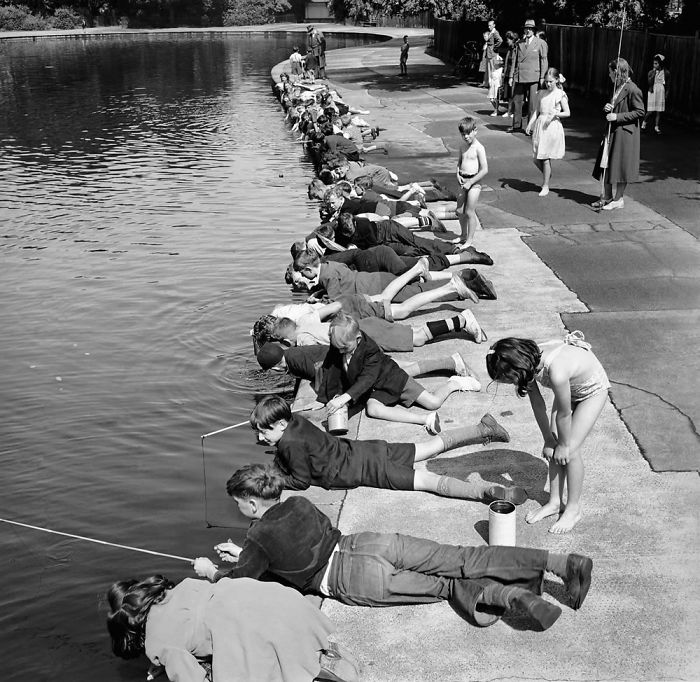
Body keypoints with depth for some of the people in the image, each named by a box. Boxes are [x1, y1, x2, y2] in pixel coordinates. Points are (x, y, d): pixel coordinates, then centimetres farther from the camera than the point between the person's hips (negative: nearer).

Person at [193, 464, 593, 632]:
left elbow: (239, 582, 11)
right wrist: (244, 553, 40)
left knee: (445, 585, -5)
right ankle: (564, 562, -16)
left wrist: (211, 571, 30)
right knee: (463, 560, -5)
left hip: (354, 578, -6)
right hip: (368, 544, 6)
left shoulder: (259, 538, 2)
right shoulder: (298, 503, 20)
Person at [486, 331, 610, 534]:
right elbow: (537, 404, -9)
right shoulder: (529, 363, -23)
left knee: (570, 451, -8)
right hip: (569, 387, 6)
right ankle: (555, 502, 18)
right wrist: (549, 439, -4)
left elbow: (564, 414, -27)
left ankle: (573, 509, 9)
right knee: (553, 449, 2)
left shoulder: (556, 372, -44)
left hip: (592, 390, -6)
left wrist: (563, 444, -12)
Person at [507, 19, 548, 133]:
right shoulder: (519, 43, 14)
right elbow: (514, 60, 15)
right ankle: (516, 126, 13)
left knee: (532, 103, -4)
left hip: (533, 78, -4)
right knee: (517, 101, 4)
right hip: (519, 77, 4)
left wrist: (542, 77, -5)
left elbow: (544, 61, 1)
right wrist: (511, 76, 9)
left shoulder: (541, 43, 3)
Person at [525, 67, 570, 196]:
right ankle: (547, 174, 32)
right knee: (536, 159, 4)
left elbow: (567, 113, -1)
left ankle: (545, 186, 8)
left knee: (545, 158, -3)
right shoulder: (541, 93, 9)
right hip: (539, 125, 5)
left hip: (552, 126, -5)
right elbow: (535, 111, 11)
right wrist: (530, 124, -1)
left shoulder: (560, 95, -3)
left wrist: (555, 114, -17)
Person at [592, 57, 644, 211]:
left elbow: (640, 112, -17)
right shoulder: (617, 88, 11)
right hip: (612, 132, 9)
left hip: (625, 135, -9)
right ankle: (607, 197, 21)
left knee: (620, 167, 0)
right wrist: (608, 109, 0)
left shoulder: (632, 90, -16)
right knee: (606, 165, 11)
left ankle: (619, 199, 11)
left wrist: (617, 116, -20)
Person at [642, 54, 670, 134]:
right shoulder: (651, 72, 0)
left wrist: (666, 94, 5)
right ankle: (644, 122, 19)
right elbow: (649, 82, -12)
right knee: (650, 111, -6)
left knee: (659, 111, 1)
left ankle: (656, 127, 7)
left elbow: (667, 84, 8)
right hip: (652, 92, -1)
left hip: (661, 93, 1)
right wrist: (654, 73, -16)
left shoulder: (666, 73, 2)